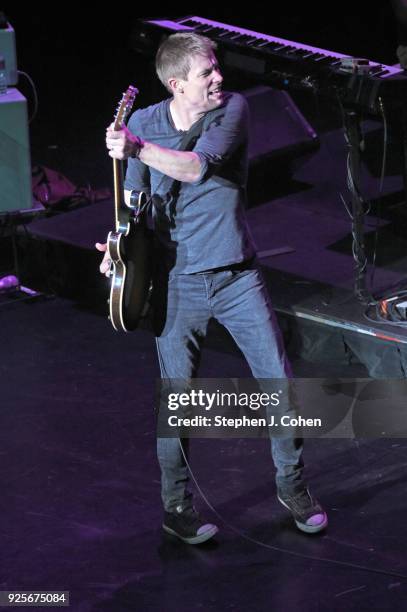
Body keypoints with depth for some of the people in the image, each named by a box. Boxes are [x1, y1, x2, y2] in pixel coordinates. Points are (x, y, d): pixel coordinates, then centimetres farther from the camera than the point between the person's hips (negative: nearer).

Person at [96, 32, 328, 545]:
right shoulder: (143, 123, -3)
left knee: (280, 385, 2)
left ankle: (292, 485, 23)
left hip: (238, 276, 0)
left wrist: (138, 150, -37)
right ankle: (176, 506, 19)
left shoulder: (233, 109, -9)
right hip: (179, 281, 0)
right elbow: (134, 198, 9)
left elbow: (199, 167, -26)